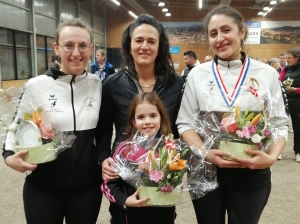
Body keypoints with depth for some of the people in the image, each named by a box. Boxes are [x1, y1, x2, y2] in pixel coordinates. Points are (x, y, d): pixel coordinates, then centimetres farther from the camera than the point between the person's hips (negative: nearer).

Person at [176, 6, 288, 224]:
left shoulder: (267, 73, -1)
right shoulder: (197, 74, -1)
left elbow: (280, 124, 1)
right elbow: (185, 123, -1)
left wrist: (271, 157, -18)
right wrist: (205, 153, -17)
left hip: (252, 173, 0)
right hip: (206, 170, 0)